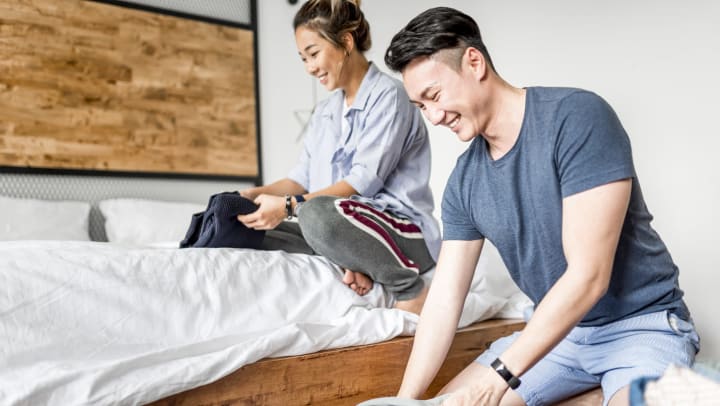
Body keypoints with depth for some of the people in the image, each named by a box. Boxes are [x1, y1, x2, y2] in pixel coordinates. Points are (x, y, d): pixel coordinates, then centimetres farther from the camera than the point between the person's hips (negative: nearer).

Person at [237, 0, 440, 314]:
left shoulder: (388, 95, -7)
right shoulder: (323, 113, 18)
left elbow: (366, 180, -17)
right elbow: (302, 179, 14)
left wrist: (290, 205, -23)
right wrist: (257, 194, -6)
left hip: (400, 228, -7)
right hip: (344, 228, 8)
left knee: (317, 213, -38)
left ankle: (409, 287, -17)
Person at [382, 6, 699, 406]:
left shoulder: (577, 118, -22)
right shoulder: (464, 181, -1)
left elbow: (588, 276, -26)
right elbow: (444, 298, 2)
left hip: (642, 324, -6)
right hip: (553, 330, 6)